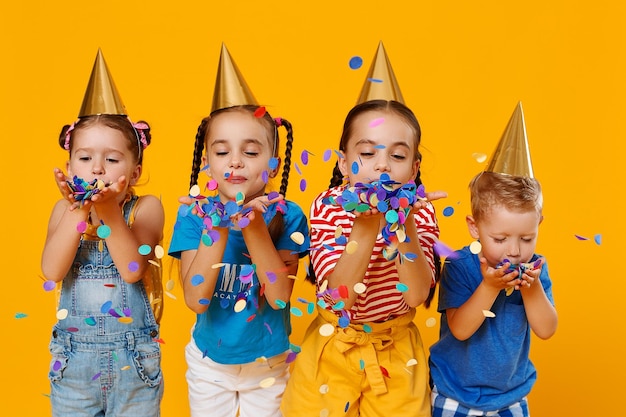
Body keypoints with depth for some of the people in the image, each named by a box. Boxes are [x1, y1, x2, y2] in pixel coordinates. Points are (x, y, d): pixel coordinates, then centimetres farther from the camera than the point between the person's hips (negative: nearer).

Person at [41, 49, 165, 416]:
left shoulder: (146, 207, -8)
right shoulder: (65, 209, 0)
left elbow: (132, 270, -21)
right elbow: (52, 271, -15)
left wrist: (109, 212, -28)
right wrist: (78, 211, -23)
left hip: (133, 357, -2)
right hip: (74, 355, 2)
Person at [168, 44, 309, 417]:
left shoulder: (286, 216, -15)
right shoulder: (195, 214, -13)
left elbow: (280, 296, -23)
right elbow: (196, 299, -21)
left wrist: (254, 228, -33)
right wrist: (217, 229, -32)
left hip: (268, 364, -1)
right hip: (209, 364, 1)